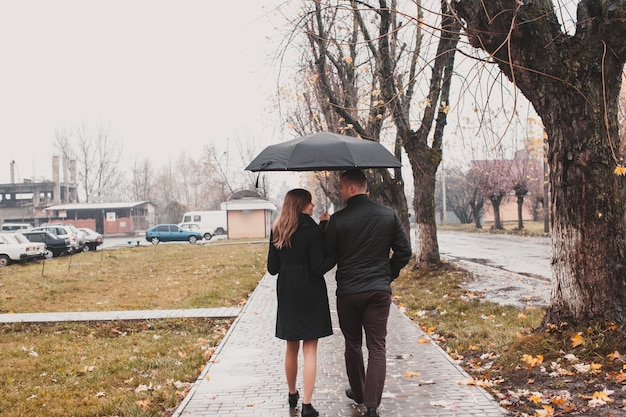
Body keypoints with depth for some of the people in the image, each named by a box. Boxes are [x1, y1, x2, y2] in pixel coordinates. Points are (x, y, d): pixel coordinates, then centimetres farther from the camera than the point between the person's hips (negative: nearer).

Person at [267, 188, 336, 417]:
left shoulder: (277, 231, 2)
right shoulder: (313, 230, -13)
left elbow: (272, 268, 5)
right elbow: (319, 267, -16)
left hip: (287, 293, 5)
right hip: (310, 293, -5)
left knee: (291, 347, 18)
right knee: (310, 349, 0)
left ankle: (292, 395, 32)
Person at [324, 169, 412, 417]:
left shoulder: (338, 220, -9)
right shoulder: (389, 215, 1)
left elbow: (327, 255, -2)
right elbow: (404, 251, 4)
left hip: (348, 292, -1)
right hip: (380, 290, 2)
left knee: (353, 345, 17)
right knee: (377, 348, 3)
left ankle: (358, 393, 32)